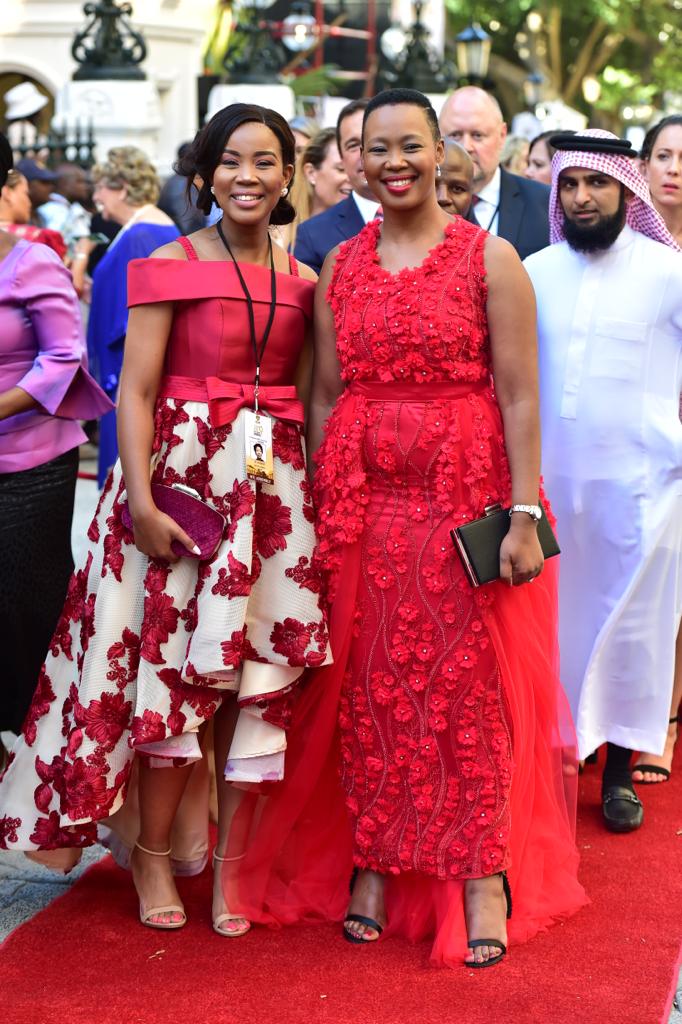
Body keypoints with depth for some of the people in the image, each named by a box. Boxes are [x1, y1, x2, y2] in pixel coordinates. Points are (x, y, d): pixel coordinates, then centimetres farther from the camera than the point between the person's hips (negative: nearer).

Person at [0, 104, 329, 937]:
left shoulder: (302, 279, 9)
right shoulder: (172, 265, -3)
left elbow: (310, 397, 11)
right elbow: (136, 390, -8)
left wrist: (320, 492, 2)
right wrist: (140, 497, -17)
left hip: (275, 482, 4)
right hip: (184, 470, -4)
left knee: (259, 672, 4)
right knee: (170, 662, 1)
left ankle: (232, 863, 15)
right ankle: (153, 854, 17)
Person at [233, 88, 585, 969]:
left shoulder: (489, 258, -2)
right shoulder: (340, 266, 9)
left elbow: (519, 396, -6)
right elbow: (325, 396, 11)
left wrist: (523, 515, -13)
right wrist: (319, 508, 6)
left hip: (464, 496, -3)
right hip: (364, 495, 3)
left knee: (469, 681, 1)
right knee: (369, 683, 7)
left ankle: (484, 873, 12)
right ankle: (373, 863, 19)